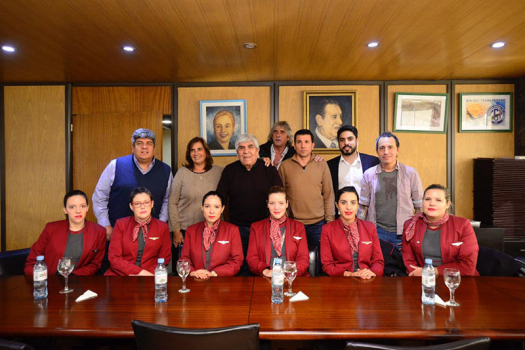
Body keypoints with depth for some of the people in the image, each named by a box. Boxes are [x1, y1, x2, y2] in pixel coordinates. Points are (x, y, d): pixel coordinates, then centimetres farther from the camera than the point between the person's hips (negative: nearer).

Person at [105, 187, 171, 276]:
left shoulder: (162, 227, 5)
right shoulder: (121, 224, 4)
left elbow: (164, 259, 6)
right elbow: (114, 258, -2)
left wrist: (146, 274, -12)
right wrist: (139, 271, -14)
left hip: (149, 275, -1)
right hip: (121, 274, 1)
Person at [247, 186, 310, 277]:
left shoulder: (298, 227, 13)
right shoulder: (256, 227, 13)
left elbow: (303, 258, 6)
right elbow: (251, 257, 5)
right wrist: (265, 271, -15)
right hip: (265, 280, 1)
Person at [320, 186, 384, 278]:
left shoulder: (370, 227, 9)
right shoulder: (327, 229, 2)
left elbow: (378, 261, 9)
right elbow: (327, 265, 1)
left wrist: (372, 272, -12)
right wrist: (348, 274, -16)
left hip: (367, 280, 1)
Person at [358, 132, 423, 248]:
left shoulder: (411, 173, 2)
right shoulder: (368, 175, 4)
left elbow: (419, 207, 5)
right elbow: (363, 207, 7)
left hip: (403, 234, 0)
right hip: (377, 232, 1)